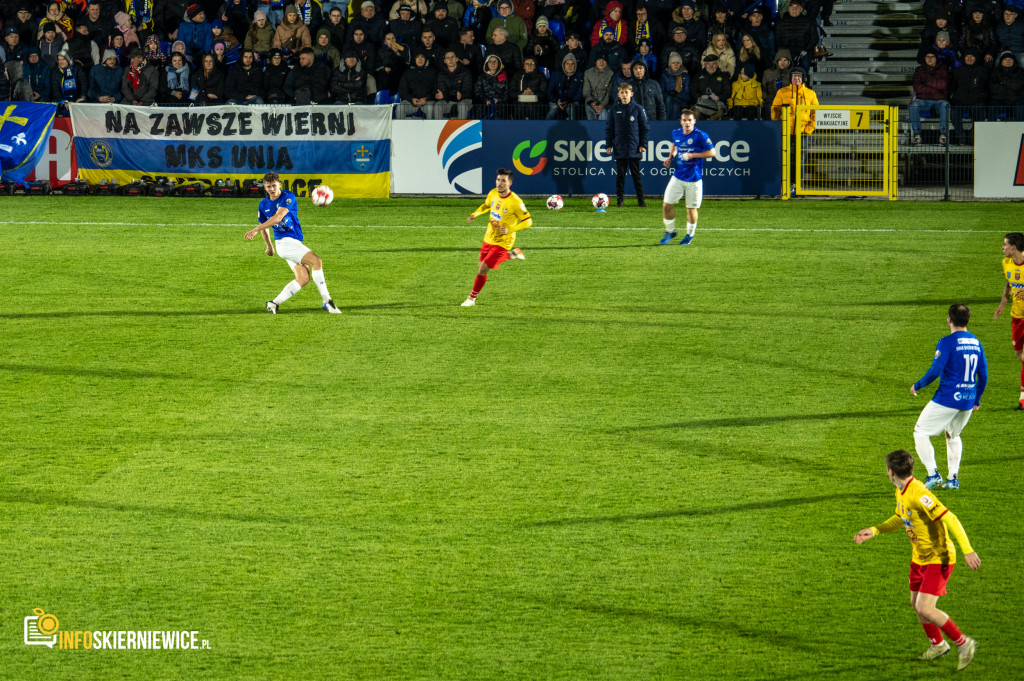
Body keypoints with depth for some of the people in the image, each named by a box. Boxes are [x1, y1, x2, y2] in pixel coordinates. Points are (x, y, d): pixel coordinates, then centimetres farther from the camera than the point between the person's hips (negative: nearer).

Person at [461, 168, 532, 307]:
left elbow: (528, 221, -15)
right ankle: (512, 254, 38)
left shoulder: (515, 202, -25)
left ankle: (472, 298, 11)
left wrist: (510, 230, -28)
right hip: (488, 238, 7)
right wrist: (474, 214, -1)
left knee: (482, 270, -10)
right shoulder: (493, 193, -6)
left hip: (502, 242, -7)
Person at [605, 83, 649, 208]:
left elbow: (645, 127, 6)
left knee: (636, 174, 3)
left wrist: (643, 144, -1)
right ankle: (619, 200, 9)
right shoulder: (614, 109, 4)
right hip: (619, 148, 1)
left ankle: (640, 199, 8)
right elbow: (609, 128, 10)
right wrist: (608, 144, 3)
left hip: (634, 149, -1)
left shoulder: (638, 109, 1)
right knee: (620, 174, 4)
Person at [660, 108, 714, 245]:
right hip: (678, 176, 4)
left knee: (691, 209, 5)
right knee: (667, 205, 0)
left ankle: (690, 234, 28)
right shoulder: (676, 133, 4)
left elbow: (711, 152, -10)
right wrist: (670, 157, 9)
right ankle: (670, 231, 22)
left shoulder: (700, 136, -12)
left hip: (694, 179, -4)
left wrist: (692, 155, -18)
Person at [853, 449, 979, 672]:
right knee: (916, 604, 19)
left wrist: (967, 550, -36)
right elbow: (900, 519, 22)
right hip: (919, 558, 9)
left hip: (938, 559, -9)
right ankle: (938, 644, 42)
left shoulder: (919, 495, -29)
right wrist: (874, 531, 10)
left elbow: (950, 519, -31)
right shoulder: (900, 493, 3)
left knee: (925, 609, -15)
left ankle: (963, 643, 2)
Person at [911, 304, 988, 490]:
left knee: (920, 432, 7)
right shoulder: (976, 342, 8)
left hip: (947, 399, -7)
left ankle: (933, 473, -6)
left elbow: (935, 371, -17)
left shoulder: (947, 342, -13)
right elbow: (983, 375, 12)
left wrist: (917, 386, 0)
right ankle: (953, 477, 17)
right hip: (968, 401, 7)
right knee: (953, 435, 27)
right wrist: (976, 400, 23)